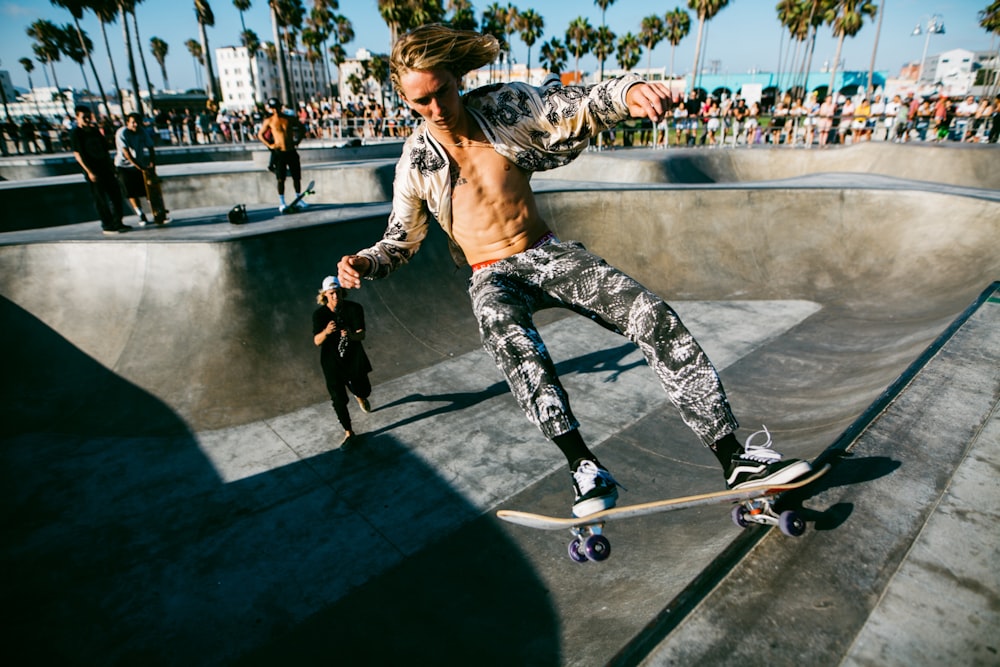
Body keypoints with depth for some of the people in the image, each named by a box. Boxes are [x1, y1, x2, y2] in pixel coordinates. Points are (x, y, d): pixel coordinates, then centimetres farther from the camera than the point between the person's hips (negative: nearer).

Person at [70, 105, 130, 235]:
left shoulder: (95, 130, 14)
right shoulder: (75, 133, -6)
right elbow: (77, 154, -11)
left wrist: (111, 166, 15)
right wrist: (89, 172, -17)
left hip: (105, 167, 7)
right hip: (92, 170, -7)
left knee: (116, 194, 7)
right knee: (101, 199, -3)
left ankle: (117, 223, 16)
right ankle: (107, 226, 4)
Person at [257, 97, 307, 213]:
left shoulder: (289, 119, 4)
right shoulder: (269, 121, 0)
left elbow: (301, 127, 17)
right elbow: (260, 134, 7)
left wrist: (297, 140, 7)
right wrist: (269, 145, -4)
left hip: (291, 151, 2)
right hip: (279, 153, -2)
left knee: (297, 177, 7)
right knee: (281, 179, -2)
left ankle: (299, 199, 22)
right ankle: (282, 203, 5)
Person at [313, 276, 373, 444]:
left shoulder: (355, 308, -14)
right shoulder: (319, 314, -15)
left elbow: (362, 335, -20)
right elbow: (317, 341, -23)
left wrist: (351, 335, -44)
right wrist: (326, 331, -45)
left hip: (354, 357, 1)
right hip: (332, 361, -1)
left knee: (364, 391, 13)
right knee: (339, 399, 1)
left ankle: (359, 396, 53)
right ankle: (348, 432, 22)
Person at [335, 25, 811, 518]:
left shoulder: (504, 106, 0)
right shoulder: (416, 162, -1)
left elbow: (580, 106, -7)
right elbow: (400, 241, 8)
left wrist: (627, 92, -30)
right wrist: (364, 264, -13)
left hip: (549, 254, 2)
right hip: (493, 278, -1)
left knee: (653, 316, -19)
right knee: (509, 337, -40)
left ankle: (734, 458, -13)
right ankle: (582, 465, -34)